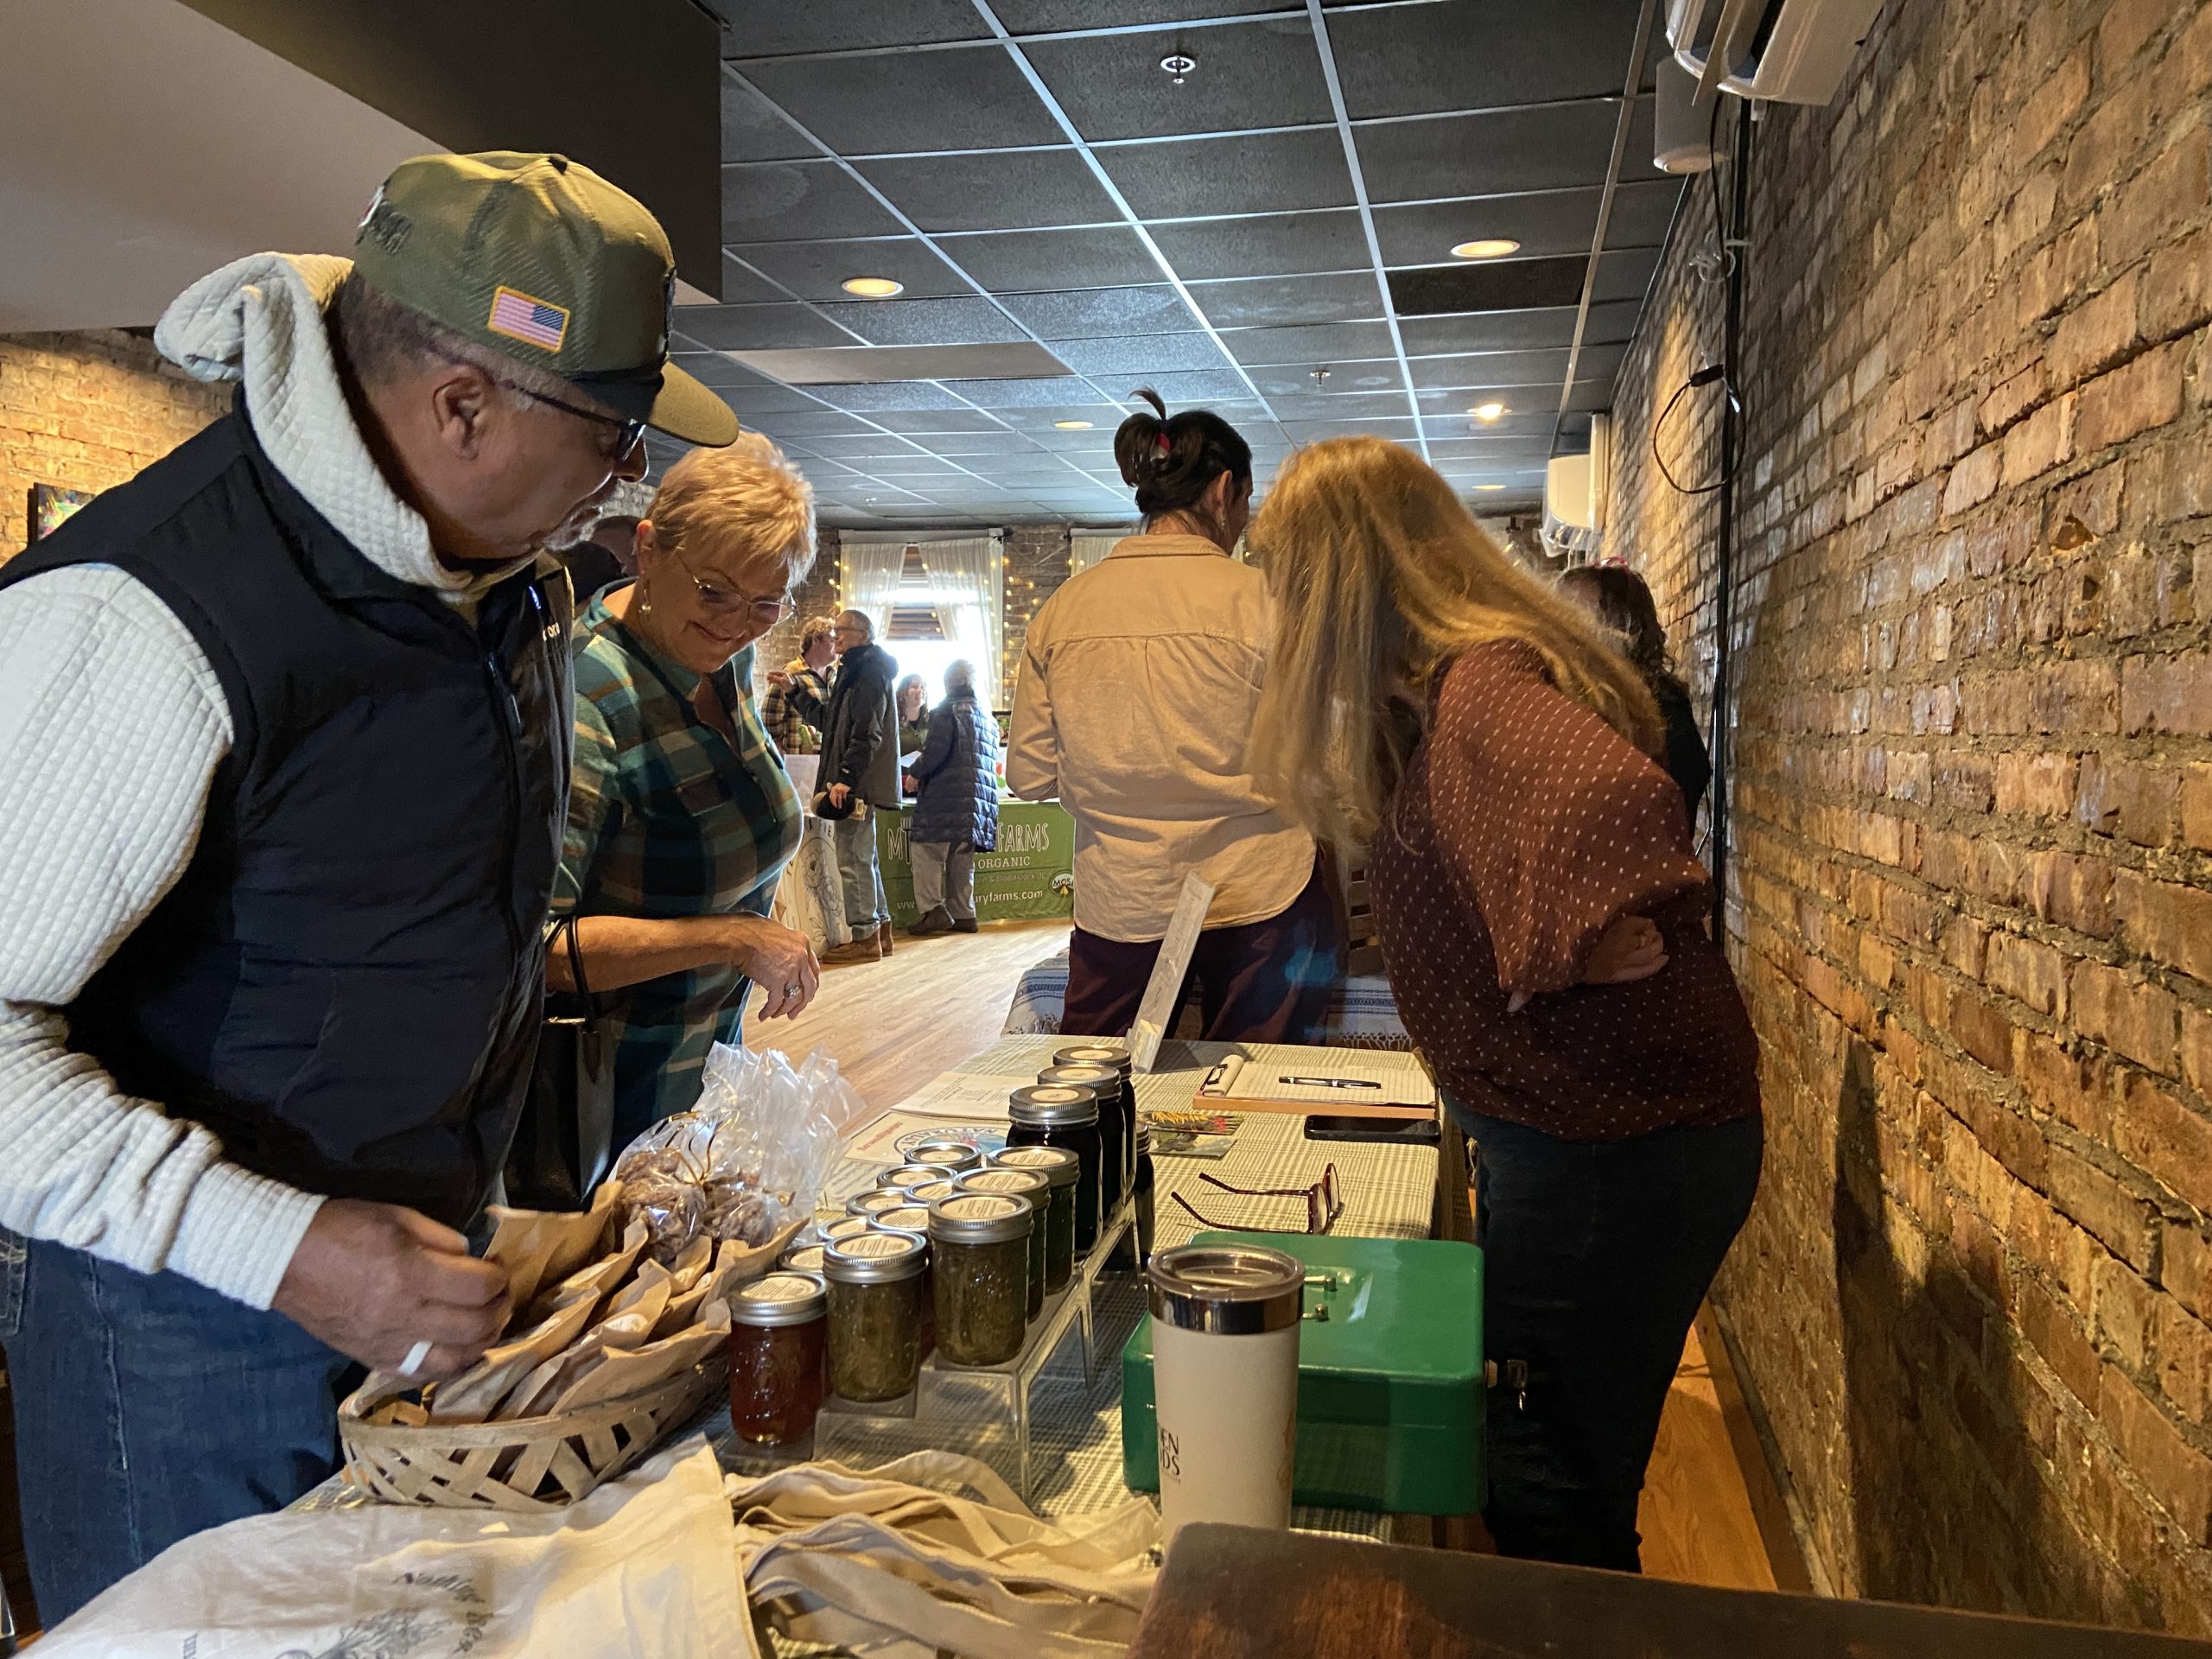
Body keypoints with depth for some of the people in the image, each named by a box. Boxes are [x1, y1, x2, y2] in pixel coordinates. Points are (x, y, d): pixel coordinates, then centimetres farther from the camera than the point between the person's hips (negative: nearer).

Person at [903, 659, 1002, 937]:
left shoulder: (946, 711, -6)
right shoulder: (988, 717, 19)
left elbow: (936, 750, -16)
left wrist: (915, 774, -1)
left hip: (947, 794, -8)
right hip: (980, 797, 8)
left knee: (925, 849, -5)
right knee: (962, 857, 12)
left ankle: (933, 909, -14)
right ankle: (963, 914, 11)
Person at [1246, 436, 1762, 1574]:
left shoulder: (1481, 682, -23)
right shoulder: (1430, 692, 10)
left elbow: (1614, 800, -42)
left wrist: (1585, 954, -27)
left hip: (1617, 1146, -10)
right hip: (1567, 1133, 10)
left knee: (1552, 1497, 4)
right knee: (1534, 1468, 24)